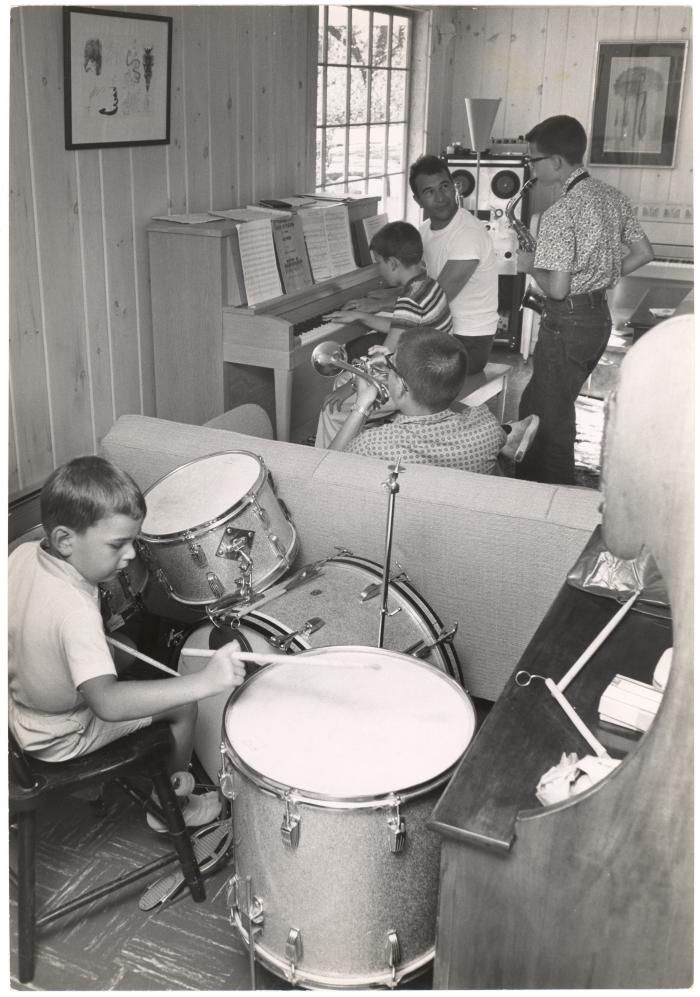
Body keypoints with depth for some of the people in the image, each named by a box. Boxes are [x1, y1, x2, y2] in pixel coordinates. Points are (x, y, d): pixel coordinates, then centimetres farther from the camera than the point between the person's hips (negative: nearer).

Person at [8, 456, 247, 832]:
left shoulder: (23, 554, -14)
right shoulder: (74, 612, -40)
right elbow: (107, 703, -50)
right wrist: (204, 682, -57)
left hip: (21, 708, 8)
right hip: (60, 738, -8)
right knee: (183, 706, 1)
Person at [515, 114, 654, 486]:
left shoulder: (560, 213, -22)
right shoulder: (612, 196, 5)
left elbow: (557, 288, -24)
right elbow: (643, 253, 11)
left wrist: (532, 266, -5)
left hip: (567, 323, -9)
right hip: (600, 315, 9)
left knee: (550, 420, 4)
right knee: (537, 404, 21)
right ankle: (534, 476, 31)